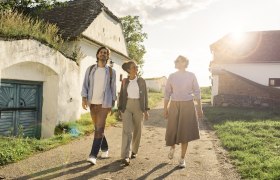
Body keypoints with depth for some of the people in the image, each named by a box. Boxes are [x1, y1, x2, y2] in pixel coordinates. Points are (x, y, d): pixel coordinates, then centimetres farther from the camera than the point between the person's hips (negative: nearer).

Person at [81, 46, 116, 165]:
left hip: (104, 104, -3)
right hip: (92, 103, 3)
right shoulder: (90, 69, 5)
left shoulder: (111, 71, 1)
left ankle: (93, 155, -12)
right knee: (98, 128, 12)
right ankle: (105, 148, 32)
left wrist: (112, 105, 5)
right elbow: (85, 85, 0)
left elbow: (113, 89, 5)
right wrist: (84, 98, -16)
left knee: (99, 129, -12)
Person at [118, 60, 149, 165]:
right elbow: (121, 96, 8)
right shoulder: (124, 81, 4)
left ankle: (134, 151, 30)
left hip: (138, 107, 1)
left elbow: (145, 96, 4)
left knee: (137, 130, 9)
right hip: (127, 107, -1)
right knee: (127, 130, -13)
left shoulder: (141, 81, 4)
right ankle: (125, 156, -15)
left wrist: (146, 110, 0)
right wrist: (120, 109, 3)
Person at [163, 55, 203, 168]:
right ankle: (172, 147, 38)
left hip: (188, 106, -1)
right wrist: (165, 109, 4)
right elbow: (167, 93, 6)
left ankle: (182, 159, 15)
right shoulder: (171, 76, 3)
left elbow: (197, 92, 2)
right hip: (174, 106, 2)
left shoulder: (191, 76, -1)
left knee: (185, 132, 1)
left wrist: (199, 108, -1)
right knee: (172, 130, 3)